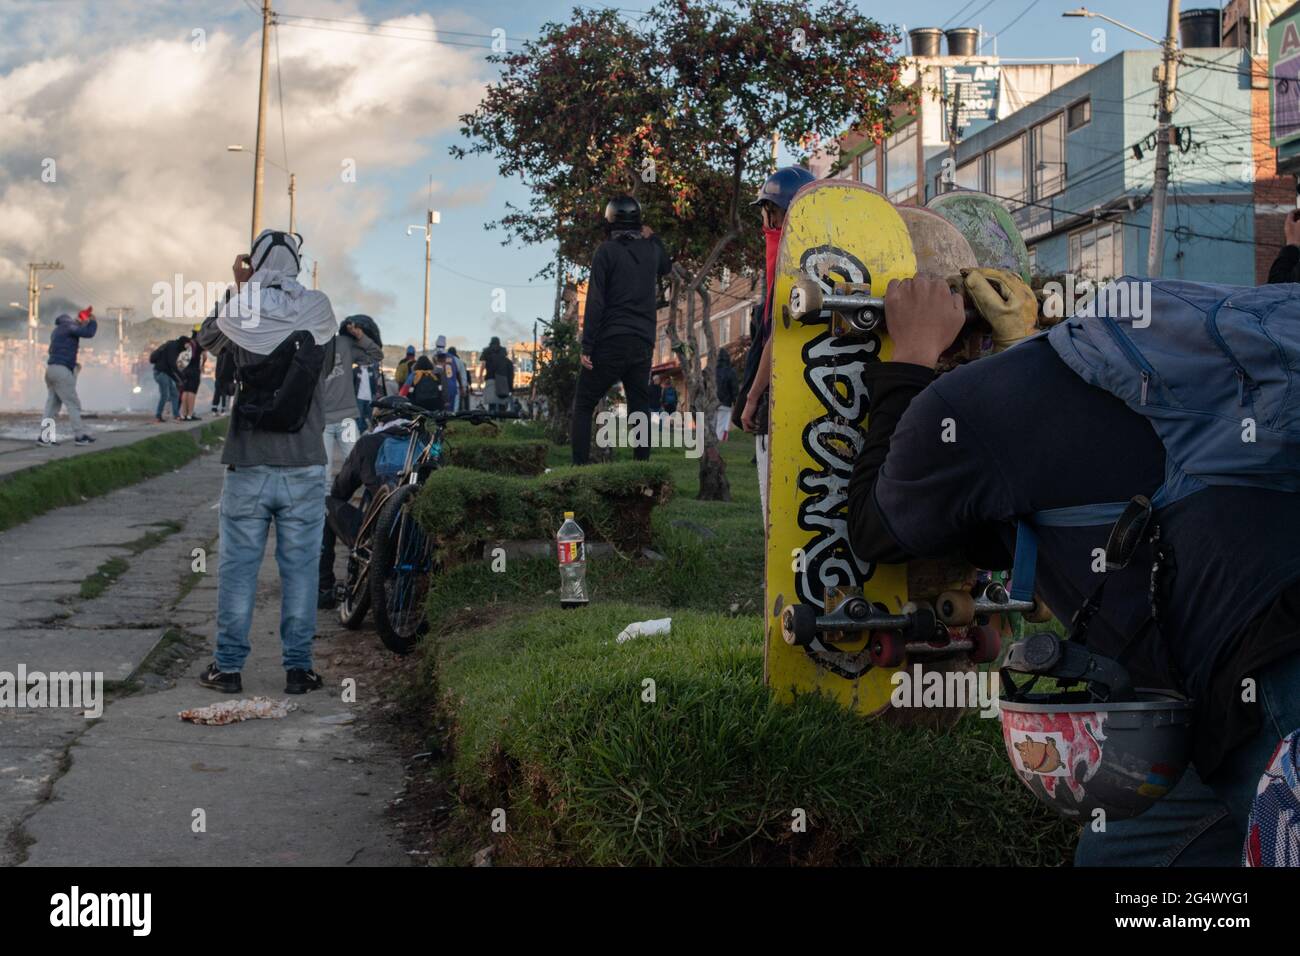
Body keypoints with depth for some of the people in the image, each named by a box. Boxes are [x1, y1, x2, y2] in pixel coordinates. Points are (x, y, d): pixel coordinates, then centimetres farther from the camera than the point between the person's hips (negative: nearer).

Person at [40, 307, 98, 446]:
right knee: (73, 403, -7)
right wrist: (93, 321, 3)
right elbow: (89, 333, -13)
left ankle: (44, 436, 1)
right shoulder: (68, 326, -6)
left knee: (53, 403, 6)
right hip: (61, 370, -9)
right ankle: (80, 435, -9)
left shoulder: (58, 330, 21)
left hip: (52, 369, 9)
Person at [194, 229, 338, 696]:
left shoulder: (240, 311, -6)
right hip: (304, 468, 0)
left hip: (248, 468, 0)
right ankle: (298, 667, 10)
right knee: (299, 569, 7)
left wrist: (237, 290, 22)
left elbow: (206, 337, 16)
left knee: (238, 568, 8)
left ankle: (228, 666, 13)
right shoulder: (319, 310, -3)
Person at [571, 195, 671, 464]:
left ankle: (580, 465, -9)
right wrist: (652, 237, 29)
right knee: (640, 407, 8)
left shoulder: (607, 250, -4)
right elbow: (666, 267, 37)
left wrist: (587, 347, -10)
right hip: (643, 345, 5)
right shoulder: (651, 249, 10)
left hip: (610, 342, -4)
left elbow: (595, 302, -10)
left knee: (584, 404, 1)